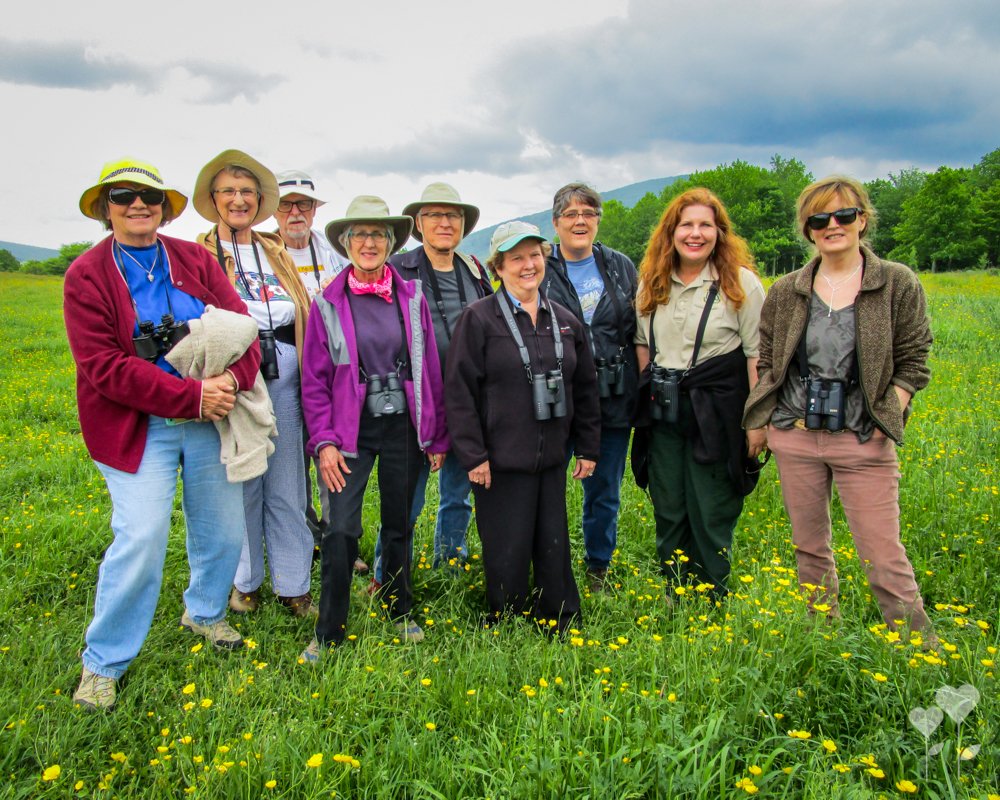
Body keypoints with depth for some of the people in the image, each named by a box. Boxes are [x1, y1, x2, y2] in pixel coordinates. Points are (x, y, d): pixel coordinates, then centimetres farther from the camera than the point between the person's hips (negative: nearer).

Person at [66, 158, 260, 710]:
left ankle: (204, 613, 41)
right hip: (137, 429, -4)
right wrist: (191, 395, -21)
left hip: (209, 420, 4)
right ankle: (103, 663, 11)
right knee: (141, 538, -11)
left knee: (223, 529, 12)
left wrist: (232, 380, -22)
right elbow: (104, 366, -14)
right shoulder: (86, 276, -4)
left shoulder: (195, 260, 7)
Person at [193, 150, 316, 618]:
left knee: (286, 487, 7)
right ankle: (244, 582, 23)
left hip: (283, 378, 3)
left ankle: (293, 586, 18)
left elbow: (303, 314, 17)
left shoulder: (276, 254, 17)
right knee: (241, 484, 5)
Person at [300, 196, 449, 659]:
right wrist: (324, 441, -9)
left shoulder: (411, 297, 2)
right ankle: (329, 633, 10)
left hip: (403, 428, 2)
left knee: (399, 524, 14)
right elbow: (315, 381, -1)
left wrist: (437, 437, 5)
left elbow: (430, 370, 5)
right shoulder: (328, 303, -3)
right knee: (341, 530, -6)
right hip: (352, 428, -2)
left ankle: (399, 612, 33)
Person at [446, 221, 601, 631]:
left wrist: (588, 447, 14)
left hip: (552, 460, 5)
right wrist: (472, 455, -12)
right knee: (507, 555, 5)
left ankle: (562, 629, 29)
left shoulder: (565, 321, 9)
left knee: (555, 550, 12)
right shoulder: (478, 318, -7)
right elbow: (459, 390, -10)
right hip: (501, 462, -4)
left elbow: (585, 388, 15)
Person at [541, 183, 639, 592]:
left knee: (604, 492, 14)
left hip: (613, 401, 3)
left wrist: (639, 388, 7)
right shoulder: (539, 270, -2)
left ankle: (598, 570, 33)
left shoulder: (622, 267, 7)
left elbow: (639, 331, 13)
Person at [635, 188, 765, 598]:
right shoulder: (652, 282, 8)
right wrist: (649, 393, 7)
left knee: (711, 513, 3)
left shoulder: (741, 283, -6)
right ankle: (671, 594, 28)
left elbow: (757, 354, -7)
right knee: (667, 511, 12)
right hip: (663, 412, 5)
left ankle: (714, 601, 21)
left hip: (716, 412, -4)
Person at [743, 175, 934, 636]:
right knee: (809, 547, 13)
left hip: (864, 441, -3)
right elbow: (767, 363, 12)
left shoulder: (898, 285, -1)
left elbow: (912, 364, 1)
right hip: (794, 436, 3)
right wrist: (757, 421, 5)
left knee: (883, 556, -3)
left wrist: (887, 419, -9)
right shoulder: (785, 291, 6)